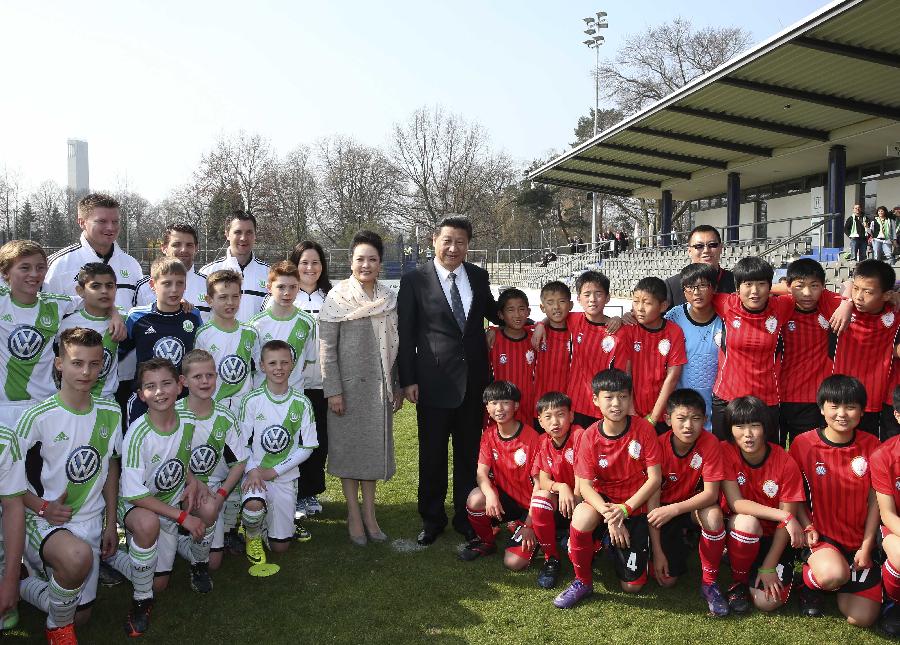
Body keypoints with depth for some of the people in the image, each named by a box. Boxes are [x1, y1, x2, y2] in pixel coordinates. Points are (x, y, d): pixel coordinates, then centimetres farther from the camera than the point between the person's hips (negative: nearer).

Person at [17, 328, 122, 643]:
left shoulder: (110, 413, -1)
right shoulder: (38, 418, -15)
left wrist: (110, 522, 9)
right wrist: (43, 507, -20)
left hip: (89, 522, 5)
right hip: (42, 519, -5)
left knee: (80, 616, 9)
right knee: (78, 556, -39)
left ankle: (27, 585, 39)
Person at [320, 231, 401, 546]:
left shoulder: (388, 298, 5)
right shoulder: (338, 298, -7)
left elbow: (394, 345, 9)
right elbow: (326, 347, -9)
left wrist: (397, 386, 8)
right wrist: (333, 390, -13)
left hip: (379, 386, 4)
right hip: (348, 385, -4)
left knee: (375, 446, 11)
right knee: (349, 446, 6)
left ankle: (369, 513, 24)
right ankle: (354, 515, 18)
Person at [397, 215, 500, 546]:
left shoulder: (479, 276, 5)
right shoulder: (414, 280, -6)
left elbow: (491, 312, 21)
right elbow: (405, 335, -4)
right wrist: (407, 380, -7)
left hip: (474, 379, 3)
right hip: (434, 381, -3)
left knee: (469, 453, 14)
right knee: (432, 456, 9)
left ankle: (466, 516, 30)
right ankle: (432, 519, 27)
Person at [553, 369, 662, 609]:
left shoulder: (644, 429, -13)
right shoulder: (589, 437, -11)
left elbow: (655, 479, -12)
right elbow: (584, 486, -12)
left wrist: (624, 509, -21)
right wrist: (609, 515, -28)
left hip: (635, 505, 0)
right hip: (602, 499, 0)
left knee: (632, 586, -4)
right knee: (581, 517, -38)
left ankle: (614, 545, 30)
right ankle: (583, 582, -11)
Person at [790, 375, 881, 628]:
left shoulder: (871, 446, -3)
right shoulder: (803, 443, -9)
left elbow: (874, 501, 0)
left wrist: (866, 547, -4)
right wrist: (807, 527, -12)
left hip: (858, 541, 3)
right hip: (820, 536, -3)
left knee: (862, 618, -7)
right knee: (833, 574, -35)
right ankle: (810, 582, 2)